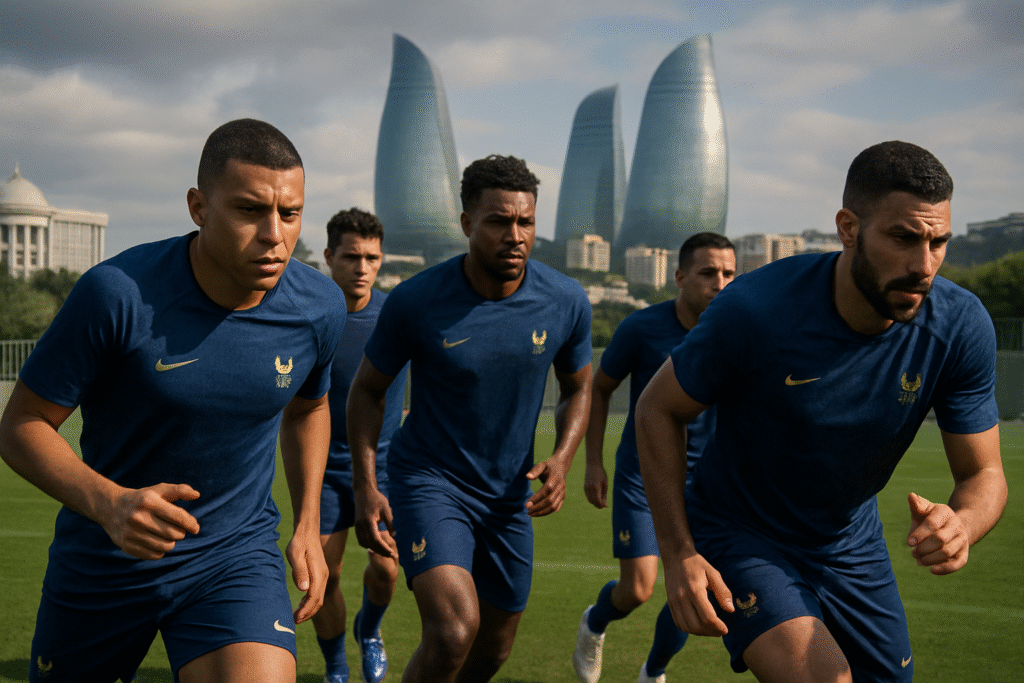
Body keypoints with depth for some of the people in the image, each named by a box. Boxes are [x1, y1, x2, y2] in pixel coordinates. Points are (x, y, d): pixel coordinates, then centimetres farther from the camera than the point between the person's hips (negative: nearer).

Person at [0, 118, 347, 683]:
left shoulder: (320, 308, -10)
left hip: (236, 553, 1)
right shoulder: (117, 293, -23)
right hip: (102, 560, -1)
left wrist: (308, 525, 7)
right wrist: (107, 503, -32)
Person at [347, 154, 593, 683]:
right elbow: (366, 390, -3)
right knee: (454, 633, -27)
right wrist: (365, 487, -13)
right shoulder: (414, 301, -18)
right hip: (428, 481, -4)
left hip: (509, 494, 4)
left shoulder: (566, 302, -10)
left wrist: (561, 460, -11)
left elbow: (577, 389, 7)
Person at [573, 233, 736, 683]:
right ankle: (594, 624, 31)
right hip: (641, 475, -2)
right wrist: (593, 463, -3)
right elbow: (598, 388, 0)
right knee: (636, 591, -7)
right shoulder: (642, 328, -14)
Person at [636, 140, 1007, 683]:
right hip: (739, 534, -5)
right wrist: (678, 554, -18)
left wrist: (961, 524, -33)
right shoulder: (754, 309, -27)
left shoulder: (961, 327, -18)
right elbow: (657, 410, -12)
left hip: (852, 546, 5)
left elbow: (984, 474, -8)